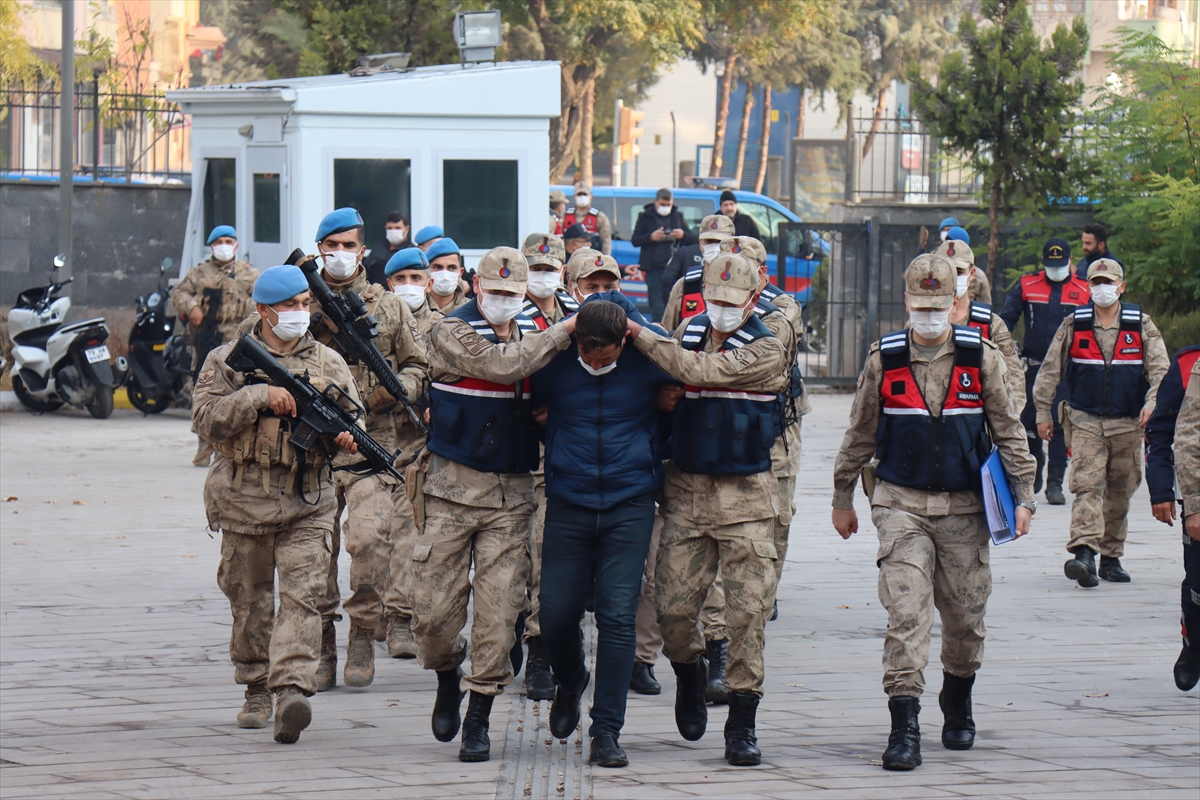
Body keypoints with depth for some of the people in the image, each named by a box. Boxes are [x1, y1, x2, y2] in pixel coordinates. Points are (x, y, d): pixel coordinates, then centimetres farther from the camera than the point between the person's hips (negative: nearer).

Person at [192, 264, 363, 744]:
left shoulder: (329, 363, 9)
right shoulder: (227, 360, 3)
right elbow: (206, 417, -9)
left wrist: (346, 437, -14)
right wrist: (261, 396, -20)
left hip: (307, 504, 0)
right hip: (244, 501, 0)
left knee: (301, 596, -14)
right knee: (249, 600, 9)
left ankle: (292, 691, -24)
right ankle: (256, 691, 24)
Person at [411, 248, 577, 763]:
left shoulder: (534, 335, 10)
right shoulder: (452, 333, -6)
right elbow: (501, 365, -21)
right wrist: (566, 330, -18)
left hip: (511, 494, 3)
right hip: (452, 486, -3)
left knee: (498, 611, -3)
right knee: (433, 606, -2)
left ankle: (478, 717, 5)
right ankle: (448, 677, 28)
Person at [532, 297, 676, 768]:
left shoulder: (649, 361, -6)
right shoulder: (554, 362, -4)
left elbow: (673, 400, 14)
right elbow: (531, 411, 14)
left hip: (629, 504, -1)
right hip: (569, 504, 1)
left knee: (618, 616, -7)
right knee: (556, 614, 2)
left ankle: (606, 731, -1)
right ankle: (570, 684, 36)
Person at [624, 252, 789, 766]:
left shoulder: (767, 352, -6)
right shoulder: (688, 335, 9)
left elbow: (699, 371, -18)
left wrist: (639, 334, -13)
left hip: (744, 497, -3)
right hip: (686, 491, 3)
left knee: (746, 611, -6)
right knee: (673, 605, -1)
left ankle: (741, 725, 1)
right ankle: (690, 672, 31)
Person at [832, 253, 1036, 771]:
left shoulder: (980, 358, 0)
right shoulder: (884, 360, 1)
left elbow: (1008, 432, 7)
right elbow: (860, 434, 11)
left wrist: (1023, 496, 1)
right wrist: (842, 499, 15)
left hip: (965, 509, 1)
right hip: (901, 505, -1)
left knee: (965, 616, 9)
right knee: (906, 612, -13)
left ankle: (957, 703, 36)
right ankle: (904, 728, -15)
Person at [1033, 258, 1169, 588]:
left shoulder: (1140, 325, 3)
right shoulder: (1074, 325, 3)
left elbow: (1160, 368, -2)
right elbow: (1050, 369, 8)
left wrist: (1151, 402, -18)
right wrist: (1042, 412, 6)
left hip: (1127, 424, 2)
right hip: (1086, 420, -2)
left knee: (1120, 493, 9)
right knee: (1087, 486, -16)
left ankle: (1111, 557, 21)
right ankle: (1084, 554, -29)